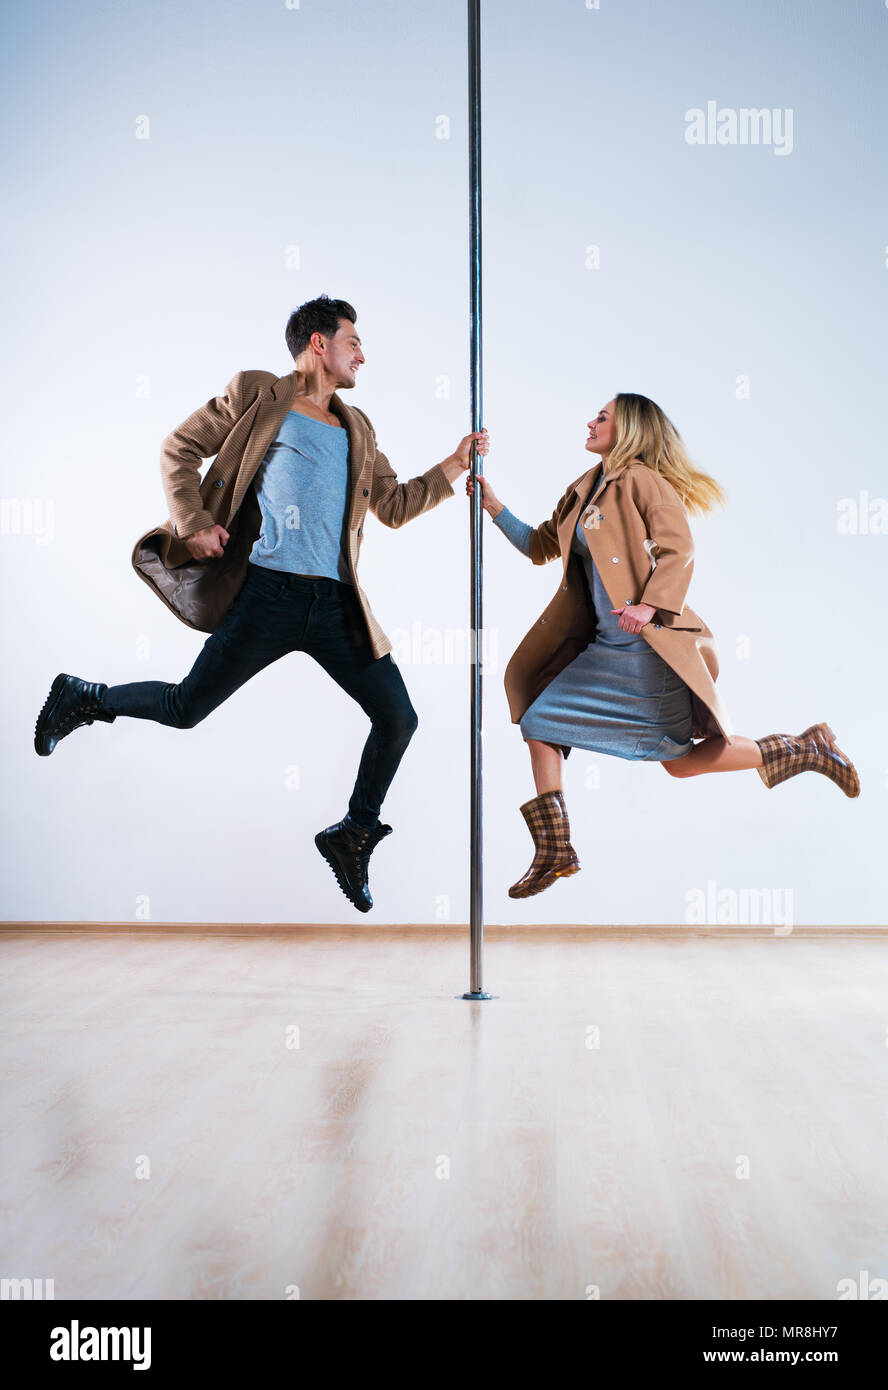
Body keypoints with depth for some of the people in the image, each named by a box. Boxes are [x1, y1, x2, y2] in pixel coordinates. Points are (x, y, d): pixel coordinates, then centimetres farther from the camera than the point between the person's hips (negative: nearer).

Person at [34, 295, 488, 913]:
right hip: (268, 593, -5)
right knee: (186, 708, -1)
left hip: (337, 604, 5)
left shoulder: (357, 429, 22)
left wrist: (455, 466, 16)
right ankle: (84, 698, 28)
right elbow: (179, 449, 8)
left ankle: (354, 834, 21)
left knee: (398, 721, 1)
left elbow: (395, 505, 24)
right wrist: (192, 523, -4)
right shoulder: (256, 393, 7)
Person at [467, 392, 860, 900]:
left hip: (650, 646, -8)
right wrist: (495, 507, 16)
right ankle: (554, 851, 9)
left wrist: (651, 606, -29)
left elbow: (679, 549, -17)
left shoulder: (642, 480, -8)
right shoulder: (583, 491, 16)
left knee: (683, 760, -3)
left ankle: (804, 748, 16)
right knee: (539, 720, 2)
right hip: (603, 648, 8)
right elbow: (540, 545, 24)